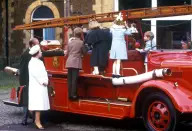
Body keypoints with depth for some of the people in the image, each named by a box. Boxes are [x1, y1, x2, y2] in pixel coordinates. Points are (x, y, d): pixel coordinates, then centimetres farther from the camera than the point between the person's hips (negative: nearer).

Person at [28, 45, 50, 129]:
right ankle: (37, 121, -12)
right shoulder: (32, 62, -8)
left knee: (40, 104, 6)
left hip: (42, 86, 9)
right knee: (38, 104, -12)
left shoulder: (40, 62, 20)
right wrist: (42, 82, -15)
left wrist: (46, 81, 7)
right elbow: (35, 73, -17)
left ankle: (37, 120, 10)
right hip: (36, 86, -9)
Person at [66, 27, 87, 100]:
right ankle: (73, 94, -4)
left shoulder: (70, 42, 10)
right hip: (76, 62, -5)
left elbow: (67, 53, 15)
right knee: (74, 79, -4)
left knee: (70, 79, 8)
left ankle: (70, 94, 12)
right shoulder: (81, 42, -4)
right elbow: (84, 52, 3)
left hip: (69, 62, 5)